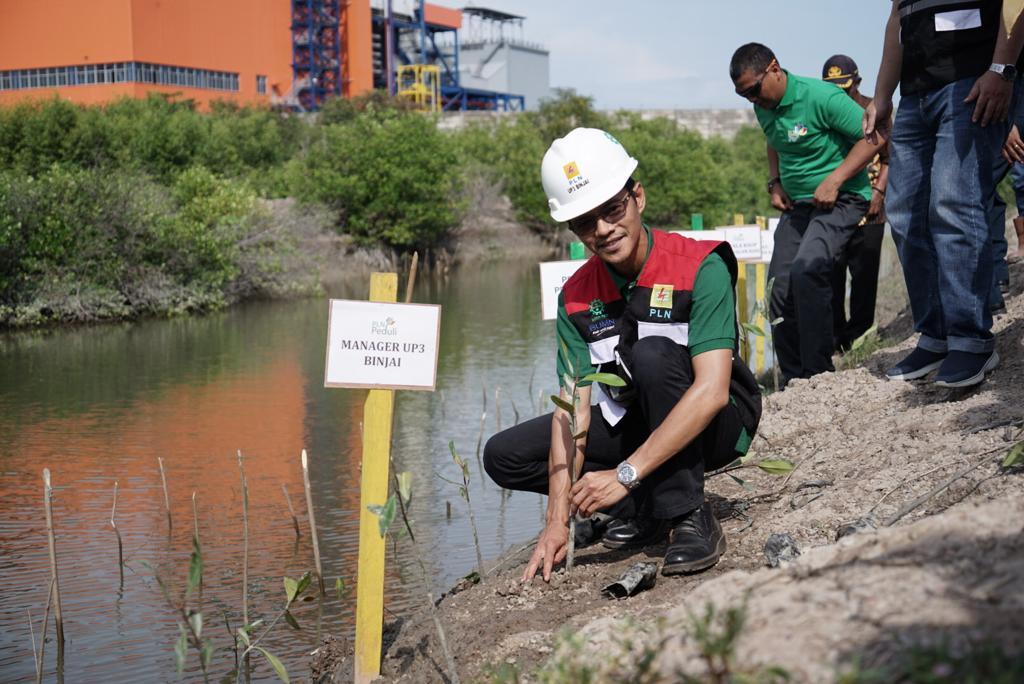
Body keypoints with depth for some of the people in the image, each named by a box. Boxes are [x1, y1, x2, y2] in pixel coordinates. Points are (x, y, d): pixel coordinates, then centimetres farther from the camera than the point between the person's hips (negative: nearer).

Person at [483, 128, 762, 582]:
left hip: (717, 424, -5)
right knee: (504, 456, -8)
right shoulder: (576, 298, -8)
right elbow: (572, 410, -13)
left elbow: (711, 390, -32)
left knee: (652, 353, -35)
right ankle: (647, 508, -1)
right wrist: (557, 522, -23)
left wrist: (625, 474, -36)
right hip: (635, 426, 5)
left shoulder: (700, 268, -23)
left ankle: (690, 517, -24)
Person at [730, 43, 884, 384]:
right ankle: (793, 380, 14)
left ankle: (818, 374, -20)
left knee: (807, 272, -28)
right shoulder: (764, 108, 5)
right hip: (796, 204, 8)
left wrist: (833, 181, -22)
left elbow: (873, 137, -17)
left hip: (840, 200, -8)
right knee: (780, 290, 3)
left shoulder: (821, 97, -19)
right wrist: (775, 183, 9)